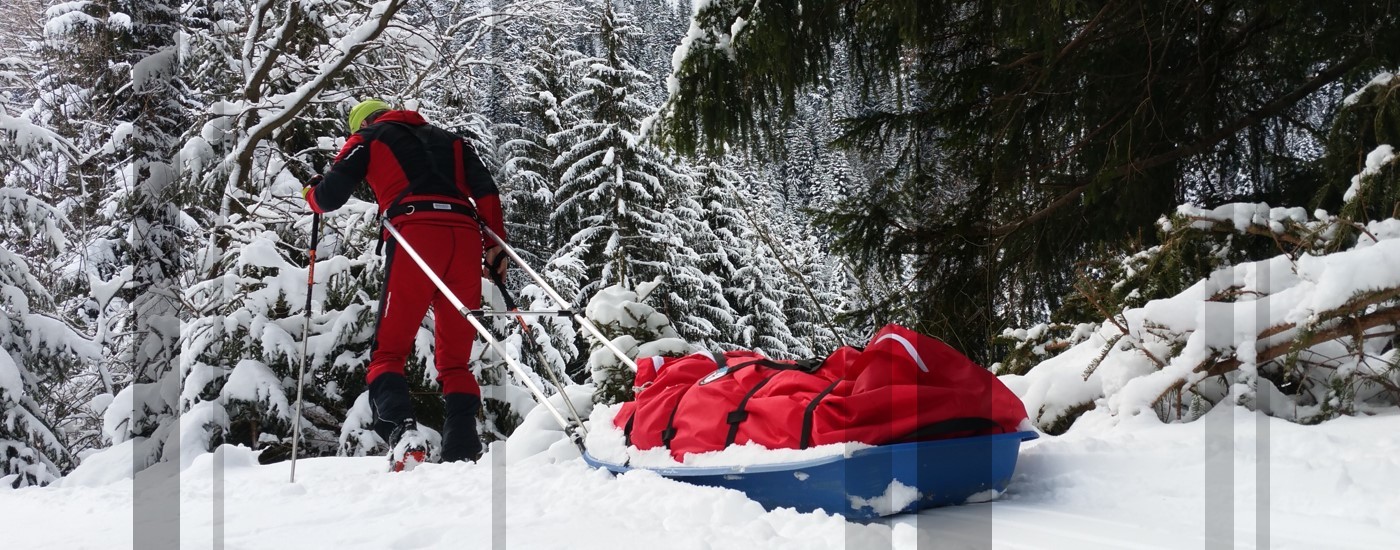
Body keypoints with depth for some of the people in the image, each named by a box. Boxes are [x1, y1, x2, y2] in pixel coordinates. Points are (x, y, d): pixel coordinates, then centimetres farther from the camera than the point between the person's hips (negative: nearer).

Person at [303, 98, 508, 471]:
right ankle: (464, 450, -2)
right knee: (456, 359, 9)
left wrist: (310, 195, 36)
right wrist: (496, 243, 14)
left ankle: (401, 429, -24)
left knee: (389, 350, 0)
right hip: (465, 236, 4)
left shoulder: (368, 138, 21)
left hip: (416, 234, -4)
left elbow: (330, 196, 13)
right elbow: (485, 188, 17)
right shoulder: (447, 138, 32)